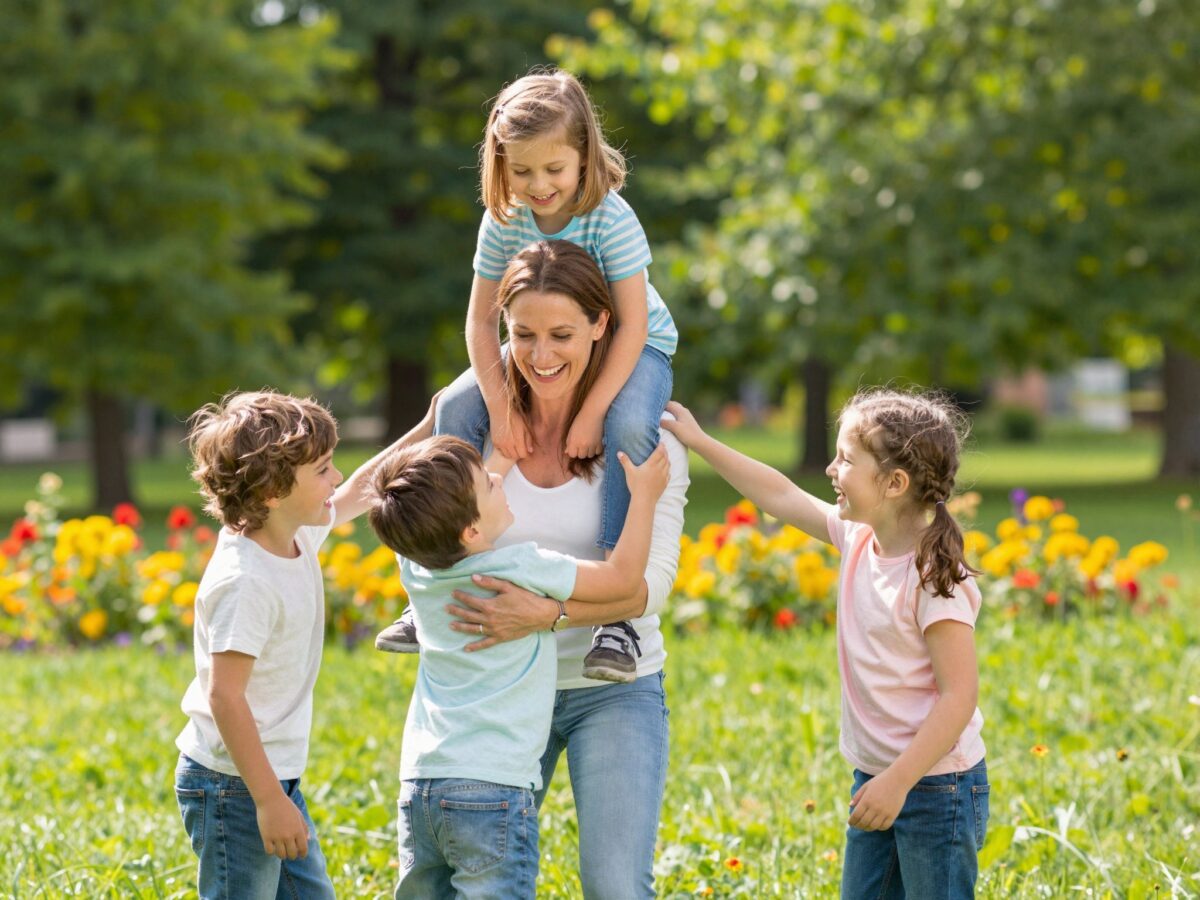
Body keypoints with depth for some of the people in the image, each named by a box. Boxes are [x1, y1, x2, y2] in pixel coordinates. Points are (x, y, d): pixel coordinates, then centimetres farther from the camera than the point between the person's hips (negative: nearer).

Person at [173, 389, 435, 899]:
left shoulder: (298, 536, 2)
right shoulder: (246, 582, -25)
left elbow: (353, 497, 24)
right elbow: (224, 696, -27)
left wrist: (423, 436, 22)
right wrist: (269, 799, -26)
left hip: (275, 776, 10)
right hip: (234, 785, -10)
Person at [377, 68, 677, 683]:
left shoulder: (611, 219, -27)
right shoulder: (505, 222, -15)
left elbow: (632, 325, -27)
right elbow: (481, 319, -11)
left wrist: (592, 412, -33)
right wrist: (501, 407, -23)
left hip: (632, 352, -5)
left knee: (628, 429, -36)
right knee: (456, 410, -14)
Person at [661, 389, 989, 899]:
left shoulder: (933, 576, -21)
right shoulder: (860, 540, 3)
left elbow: (959, 695, -22)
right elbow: (782, 498, 17)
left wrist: (898, 781, -24)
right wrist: (699, 443, 18)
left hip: (936, 787, -9)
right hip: (876, 777, 9)